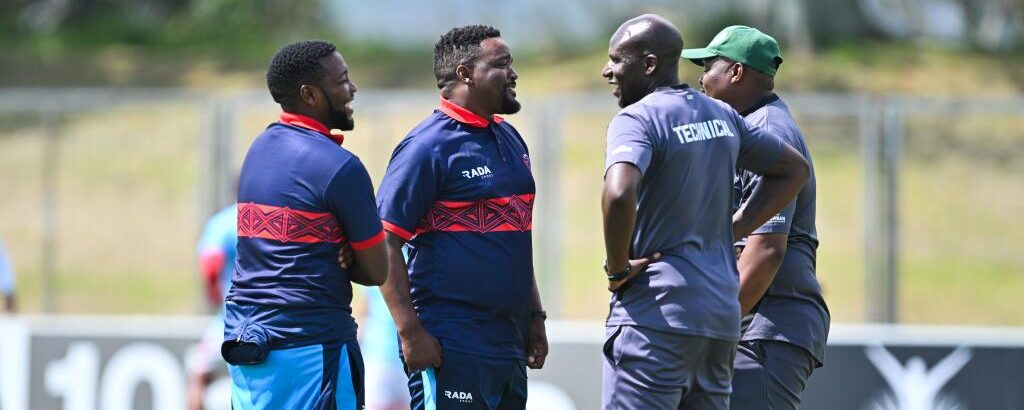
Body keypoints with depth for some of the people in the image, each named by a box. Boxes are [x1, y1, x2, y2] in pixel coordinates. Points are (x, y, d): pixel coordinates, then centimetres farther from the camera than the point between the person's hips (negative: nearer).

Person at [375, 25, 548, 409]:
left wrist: (534, 317, 20)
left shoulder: (510, 140, 16)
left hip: (510, 345, 8)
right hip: (452, 347, -8)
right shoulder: (428, 146, -9)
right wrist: (410, 333, -18)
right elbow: (384, 244, -13)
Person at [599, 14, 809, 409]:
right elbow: (793, 168, 26)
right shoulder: (721, 116, 14)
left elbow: (619, 194, -30)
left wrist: (617, 269, -15)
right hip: (721, 315, 8)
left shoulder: (637, 119, -11)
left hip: (657, 313, -8)